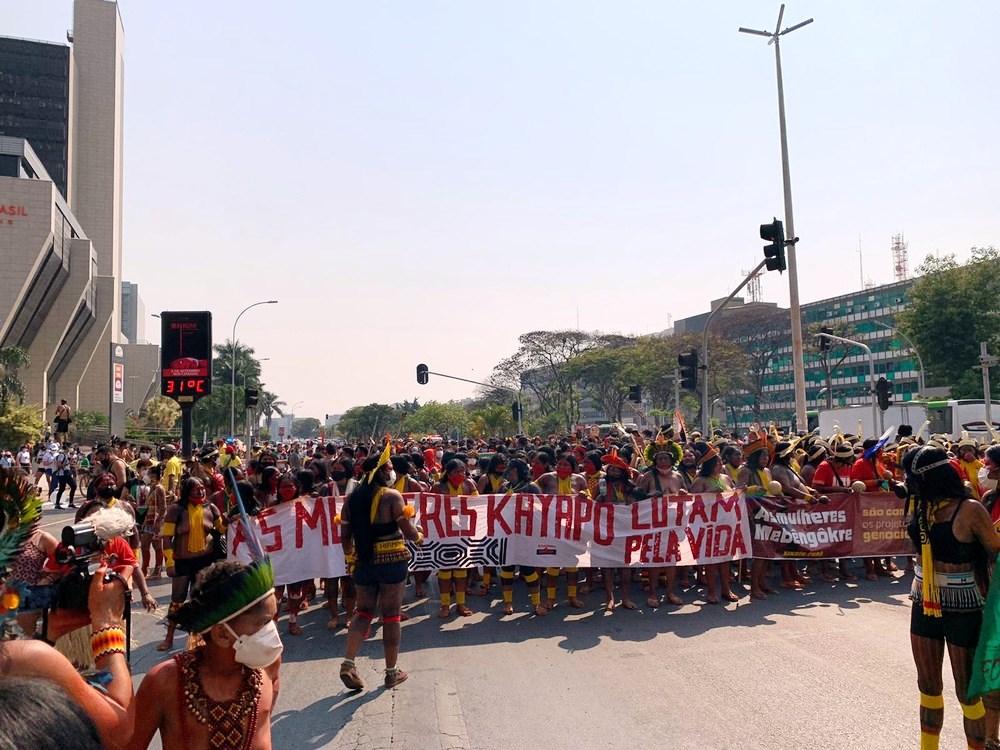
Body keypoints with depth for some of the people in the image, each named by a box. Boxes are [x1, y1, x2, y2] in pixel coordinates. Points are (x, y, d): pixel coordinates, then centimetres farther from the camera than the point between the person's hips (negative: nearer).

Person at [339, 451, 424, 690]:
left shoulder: (352, 499, 5)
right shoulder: (392, 496, -10)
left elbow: (345, 535, 8)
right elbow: (408, 531, -11)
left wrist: (349, 552, 25)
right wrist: (419, 537, 10)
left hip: (364, 562, 4)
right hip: (392, 561, -4)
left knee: (363, 611, 15)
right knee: (391, 615, 5)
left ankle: (348, 663, -1)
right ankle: (392, 672, 15)